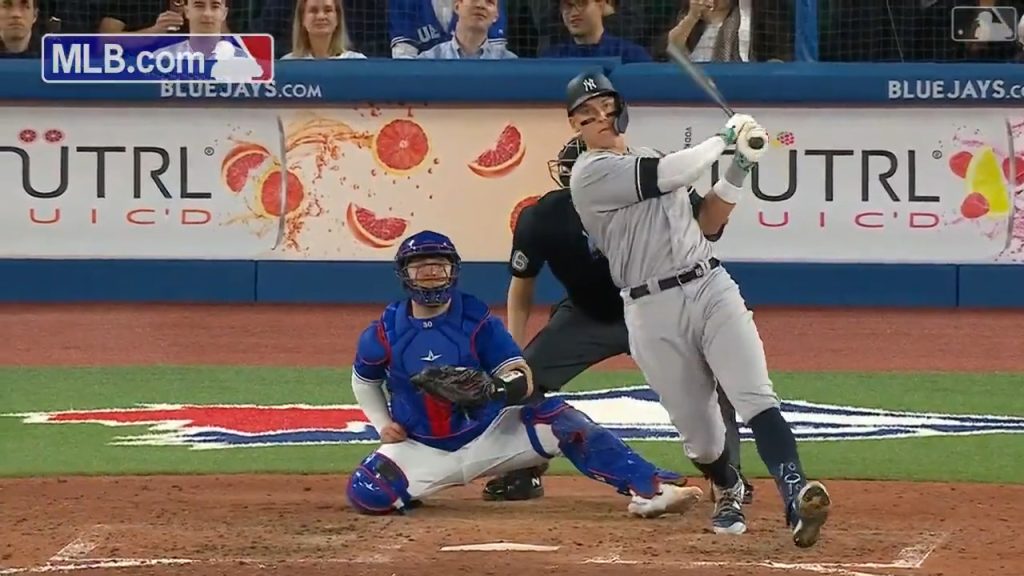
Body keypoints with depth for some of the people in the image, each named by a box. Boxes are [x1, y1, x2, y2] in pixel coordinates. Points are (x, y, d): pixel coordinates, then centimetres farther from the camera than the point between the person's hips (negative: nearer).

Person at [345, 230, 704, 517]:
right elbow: (364, 380, 15)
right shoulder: (384, 334, -6)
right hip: (423, 449, 1)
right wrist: (383, 424, 0)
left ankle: (648, 489, -33)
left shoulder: (477, 322, -9)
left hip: (488, 435, -1)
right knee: (366, 494, -26)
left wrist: (491, 387, -38)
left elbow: (523, 381, -16)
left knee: (556, 419, -25)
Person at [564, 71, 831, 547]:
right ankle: (728, 492, 34)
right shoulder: (591, 174, -4)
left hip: (712, 288, 4)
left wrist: (738, 169, 8)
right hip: (653, 311, -4)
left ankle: (795, 496, -35)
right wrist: (724, 137, 0)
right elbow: (674, 174, -15)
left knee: (755, 398, -18)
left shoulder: (651, 159, 21)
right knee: (698, 429, 2)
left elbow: (707, 223, 20)